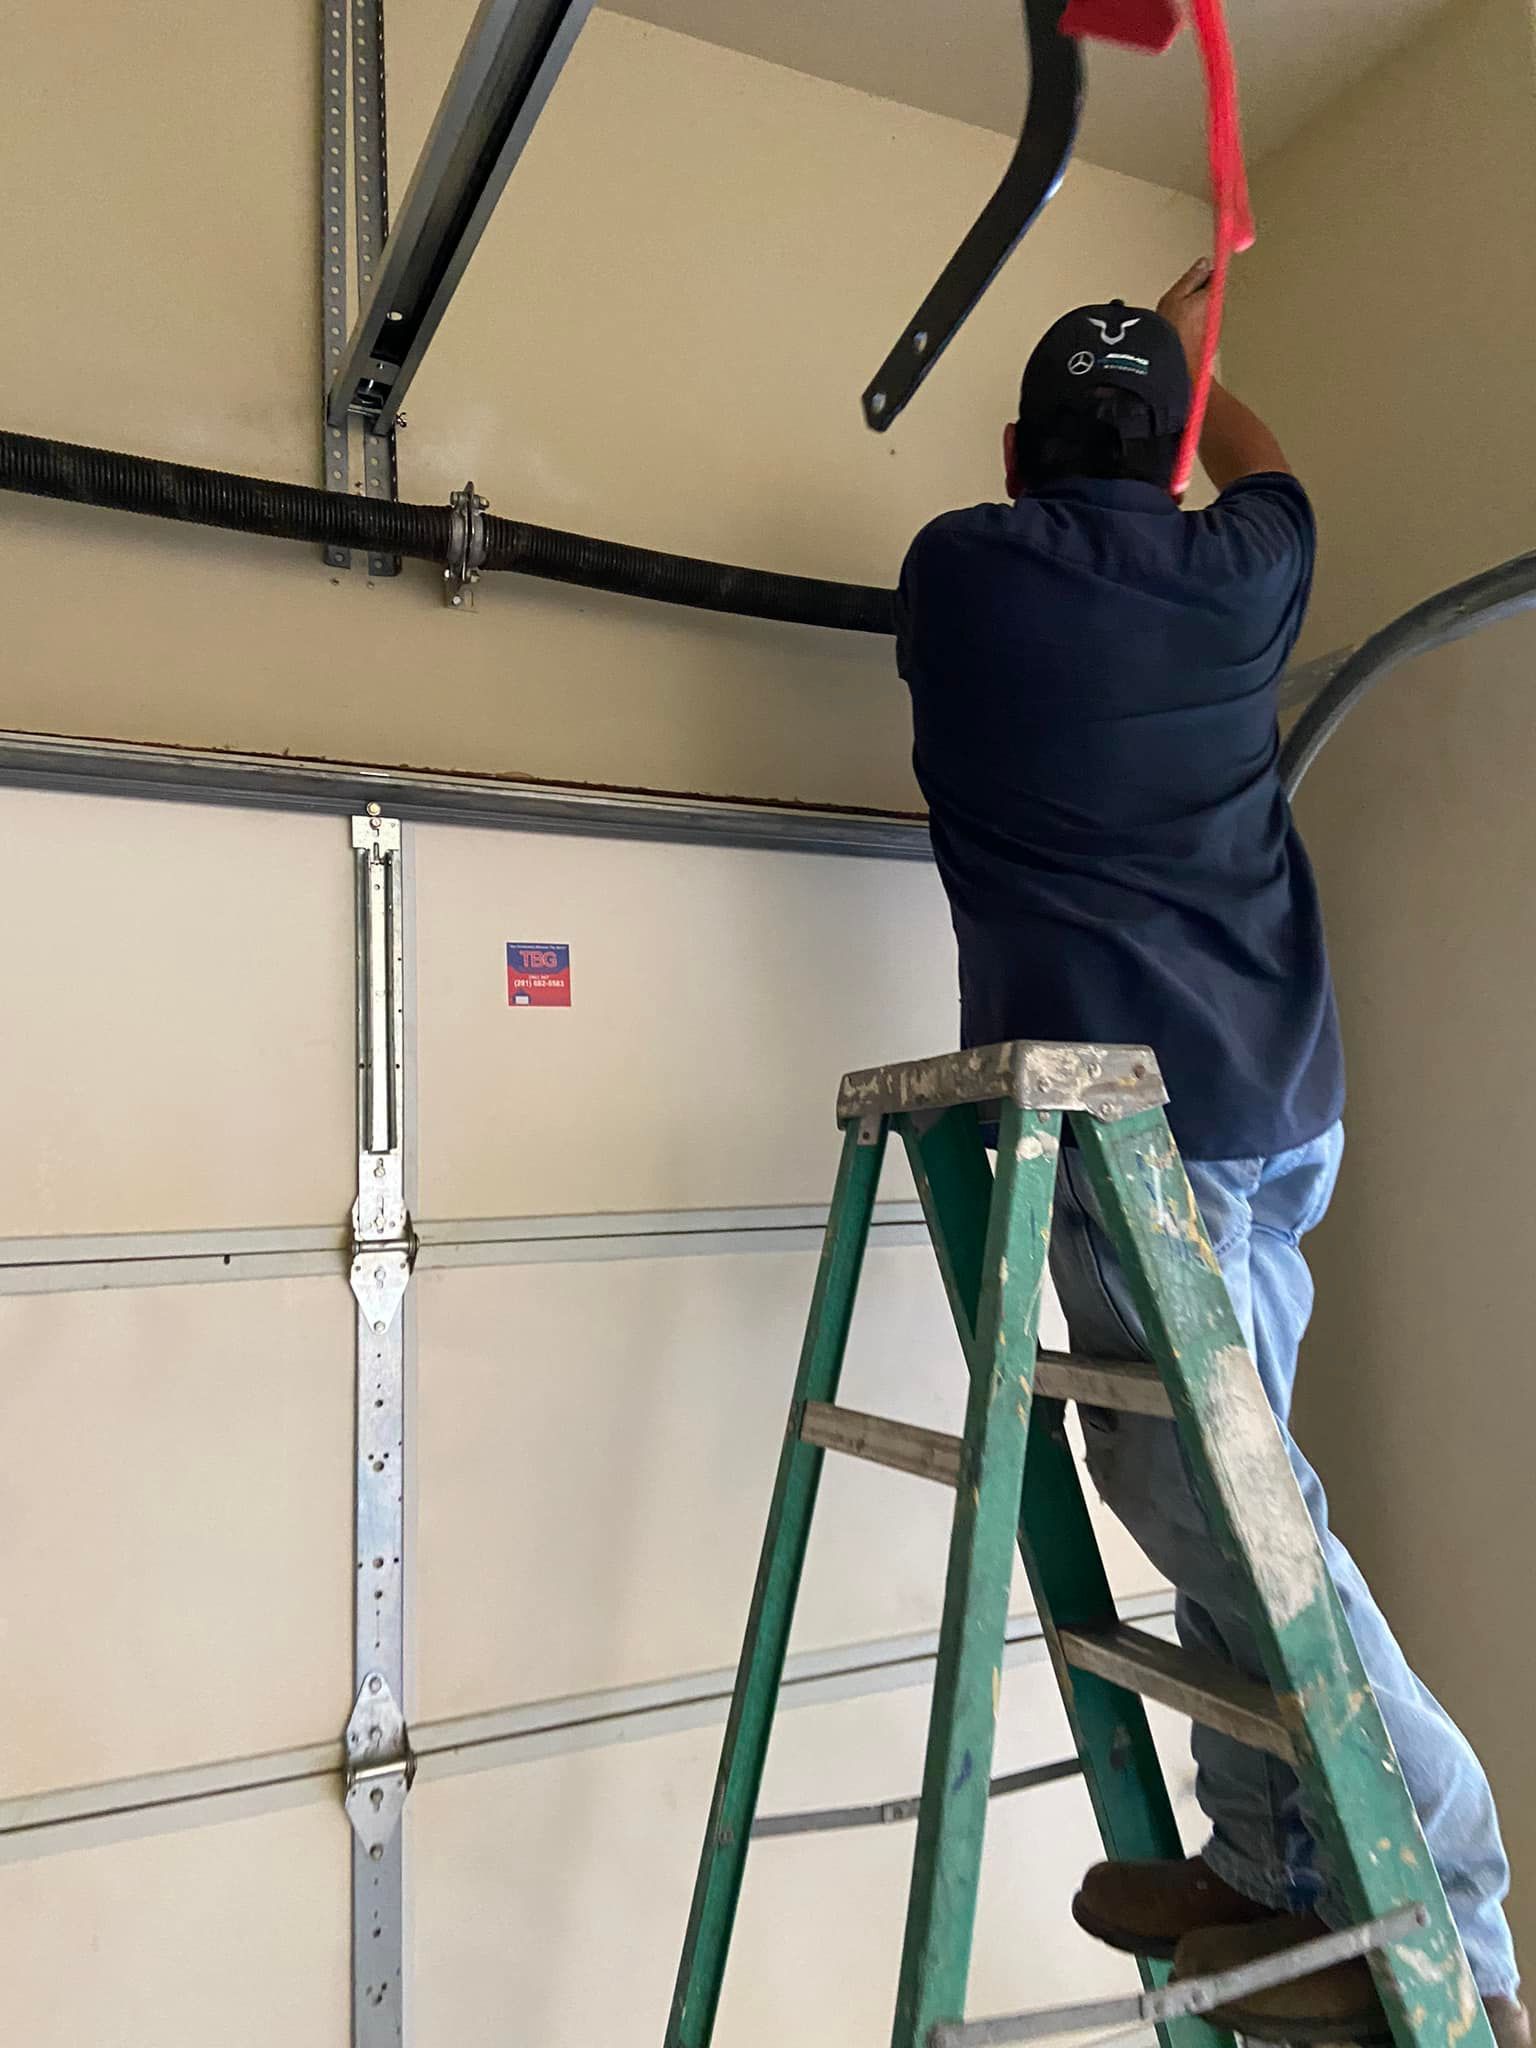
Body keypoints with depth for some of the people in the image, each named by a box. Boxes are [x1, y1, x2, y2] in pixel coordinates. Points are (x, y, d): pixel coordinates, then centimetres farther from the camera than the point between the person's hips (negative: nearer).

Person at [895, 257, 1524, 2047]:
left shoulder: (957, 570, 3)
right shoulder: (1238, 573, 13)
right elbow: (1264, 469, 40)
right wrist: (1183, 354, 59)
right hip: (1276, 1096, 7)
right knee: (1215, 1485, 11)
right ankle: (1274, 1873, 17)